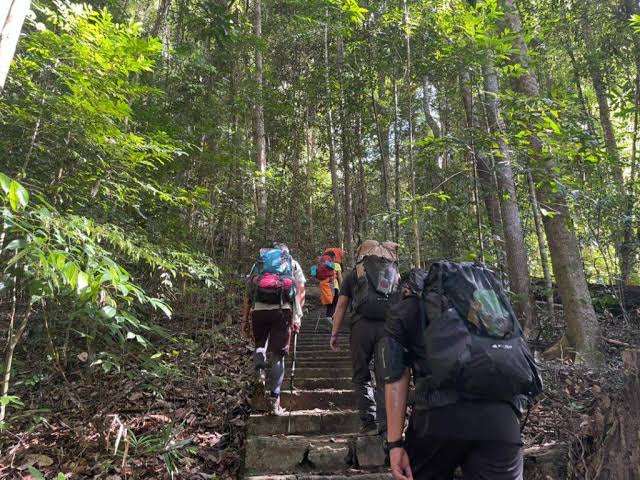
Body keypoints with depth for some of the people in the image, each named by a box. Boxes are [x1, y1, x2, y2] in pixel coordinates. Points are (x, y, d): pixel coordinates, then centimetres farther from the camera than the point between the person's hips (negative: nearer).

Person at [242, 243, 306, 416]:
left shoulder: (259, 263, 25)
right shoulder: (293, 263, 22)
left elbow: (249, 293, 16)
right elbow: (301, 291, 8)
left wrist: (245, 318, 16)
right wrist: (297, 317, 5)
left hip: (259, 309, 1)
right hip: (283, 309, -1)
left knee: (260, 346, 23)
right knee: (279, 355, 9)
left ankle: (260, 374, -4)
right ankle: (275, 400, 7)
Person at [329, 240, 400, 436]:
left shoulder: (353, 274, 18)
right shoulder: (395, 273, 24)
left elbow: (341, 306, 12)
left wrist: (334, 334, 15)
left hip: (362, 326, -2)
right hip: (389, 326, 2)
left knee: (361, 377, 10)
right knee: (384, 378, 8)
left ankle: (369, 424, 8)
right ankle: (385, 426, 3)